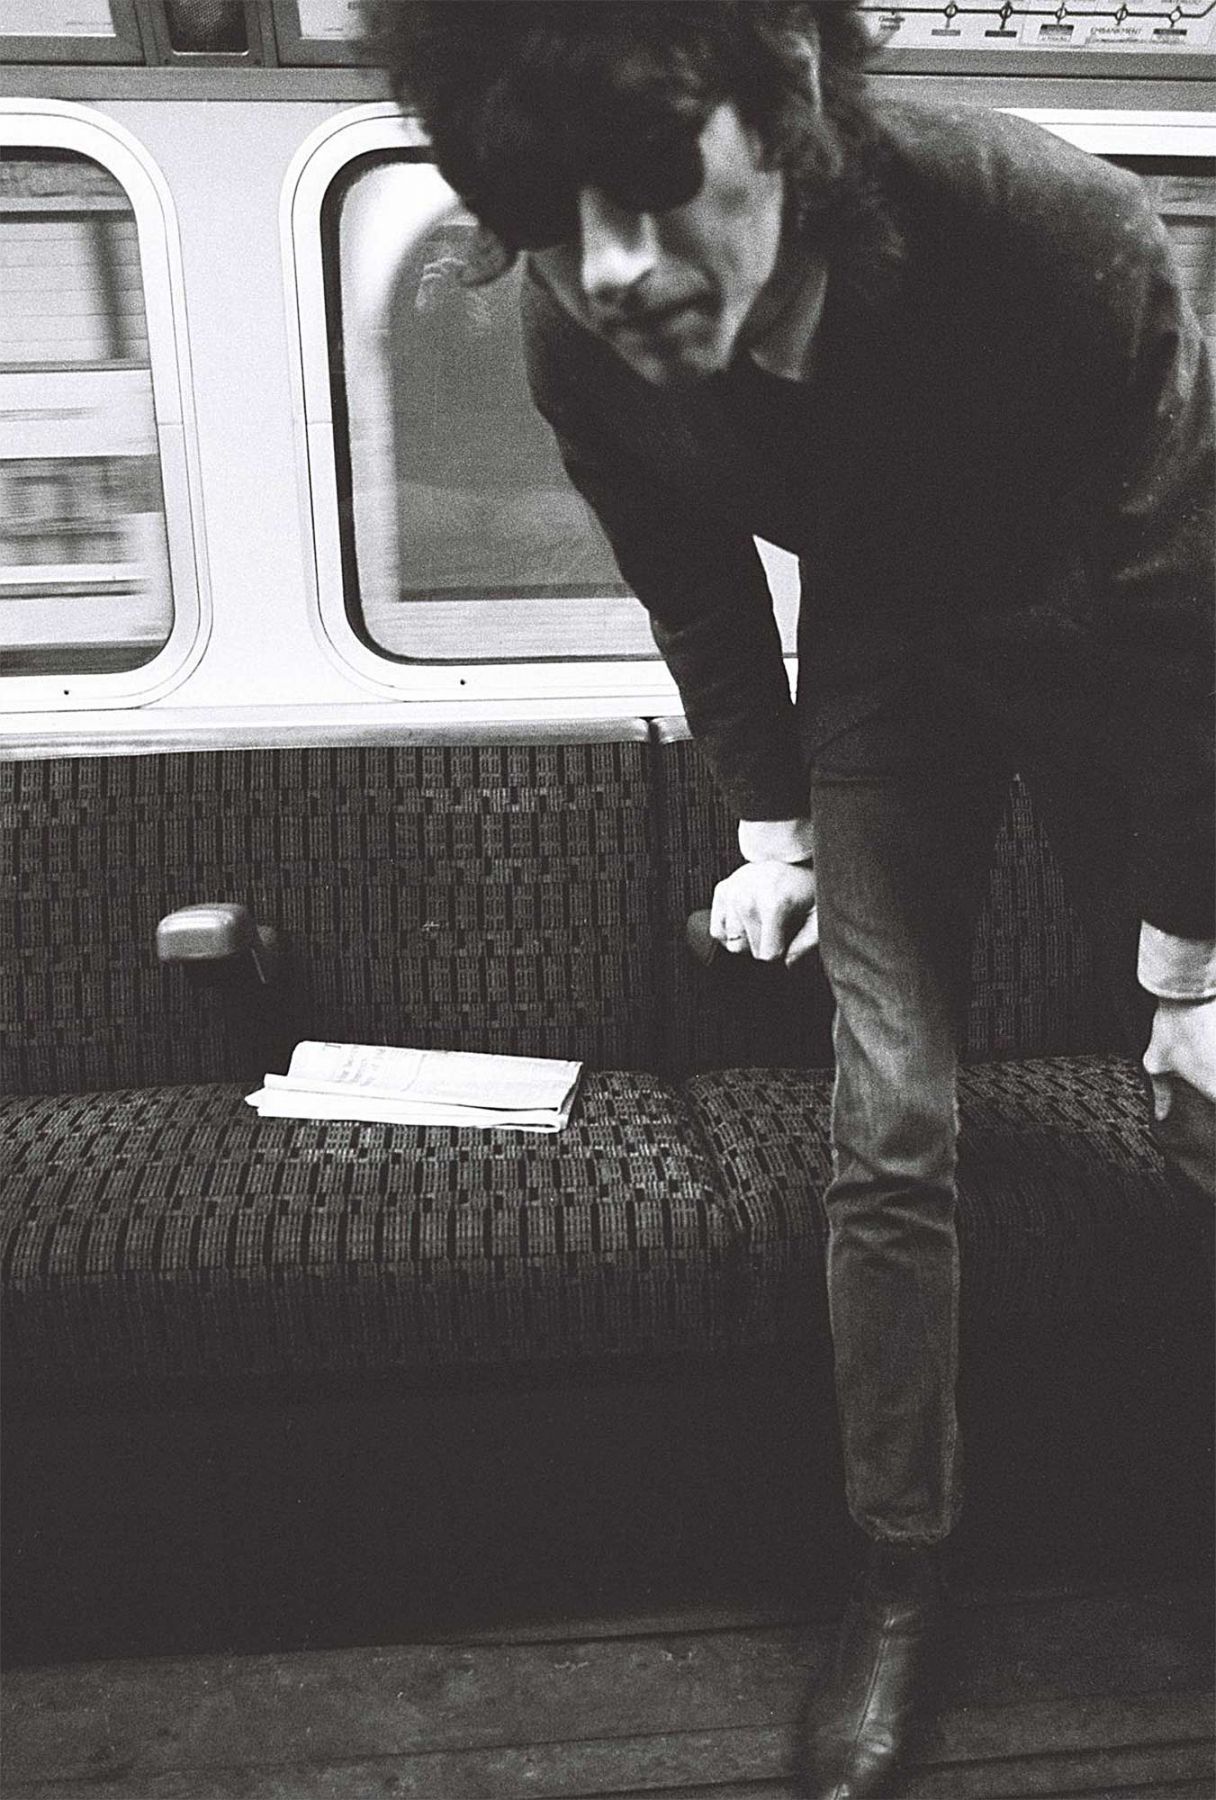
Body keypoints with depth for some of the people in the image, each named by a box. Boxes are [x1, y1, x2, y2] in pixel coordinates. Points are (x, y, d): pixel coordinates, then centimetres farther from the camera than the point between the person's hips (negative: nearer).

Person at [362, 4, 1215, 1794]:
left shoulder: (1058, 228, -34)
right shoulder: (578, 349, -24)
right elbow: (697, 588, -2)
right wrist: (771, 819, 3)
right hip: (884, 659, 1)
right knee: (892, 1126, -6)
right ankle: (903, 1572, 13)